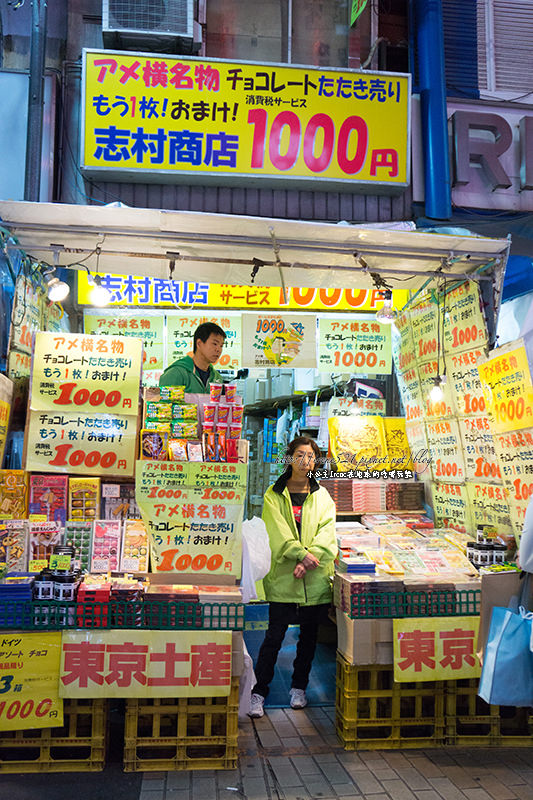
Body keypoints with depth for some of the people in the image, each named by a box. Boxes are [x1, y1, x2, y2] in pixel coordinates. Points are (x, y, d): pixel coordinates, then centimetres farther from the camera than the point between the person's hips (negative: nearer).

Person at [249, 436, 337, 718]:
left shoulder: (322, 496, 8)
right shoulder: (274, 495, 2)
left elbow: (327, 532, -3)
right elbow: (278, 532, -9)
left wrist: (308, 561, -16)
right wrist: (301, 553, -22)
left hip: (316, 578, 3)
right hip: (283, 577, -2)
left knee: (309, 635, 13)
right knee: (274, 636, -3)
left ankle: (299, 687, 30)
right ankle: (259, 692, 10)